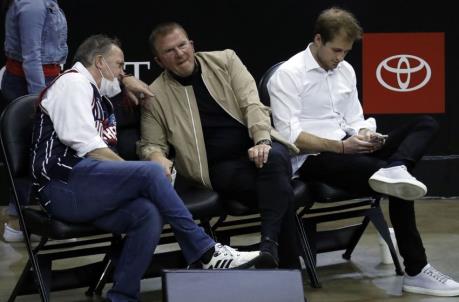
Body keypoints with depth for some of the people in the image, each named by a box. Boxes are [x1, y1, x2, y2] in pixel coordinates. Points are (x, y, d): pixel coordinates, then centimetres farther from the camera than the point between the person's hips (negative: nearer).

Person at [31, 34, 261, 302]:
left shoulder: (99, 100, 29)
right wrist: (134, 174, -8)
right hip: (65, 184, -8)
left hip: (87, 194, 9)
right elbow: (87, 147, -11)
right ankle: (206, 252, -18)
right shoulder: (73, 82, 1)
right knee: (150, 172, -23)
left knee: (149, 213, -19)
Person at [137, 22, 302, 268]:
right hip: (220, 167, -2)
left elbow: (251, 104, 1)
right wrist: (158, 158, -14)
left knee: (275, 158, -36)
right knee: (280, 191, -31)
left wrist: (262, 140, -17)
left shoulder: (225, 60, 10)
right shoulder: (156, 96, 6)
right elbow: (150, 144, 11)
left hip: (256, 148, 2)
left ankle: (269, 242, -39)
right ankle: (287, 263, -26)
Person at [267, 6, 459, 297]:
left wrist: (365, 135, -8)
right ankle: (416, 271, -24)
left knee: (426, 124, -13)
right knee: (397, 184, -28)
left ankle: (392, 172, -42)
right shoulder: (288, 75, -8)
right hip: (313, 159, -8)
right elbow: (289, 135, -16)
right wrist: (341, 147, -23)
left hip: (349, 148, 8)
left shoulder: (346, 70, 14)